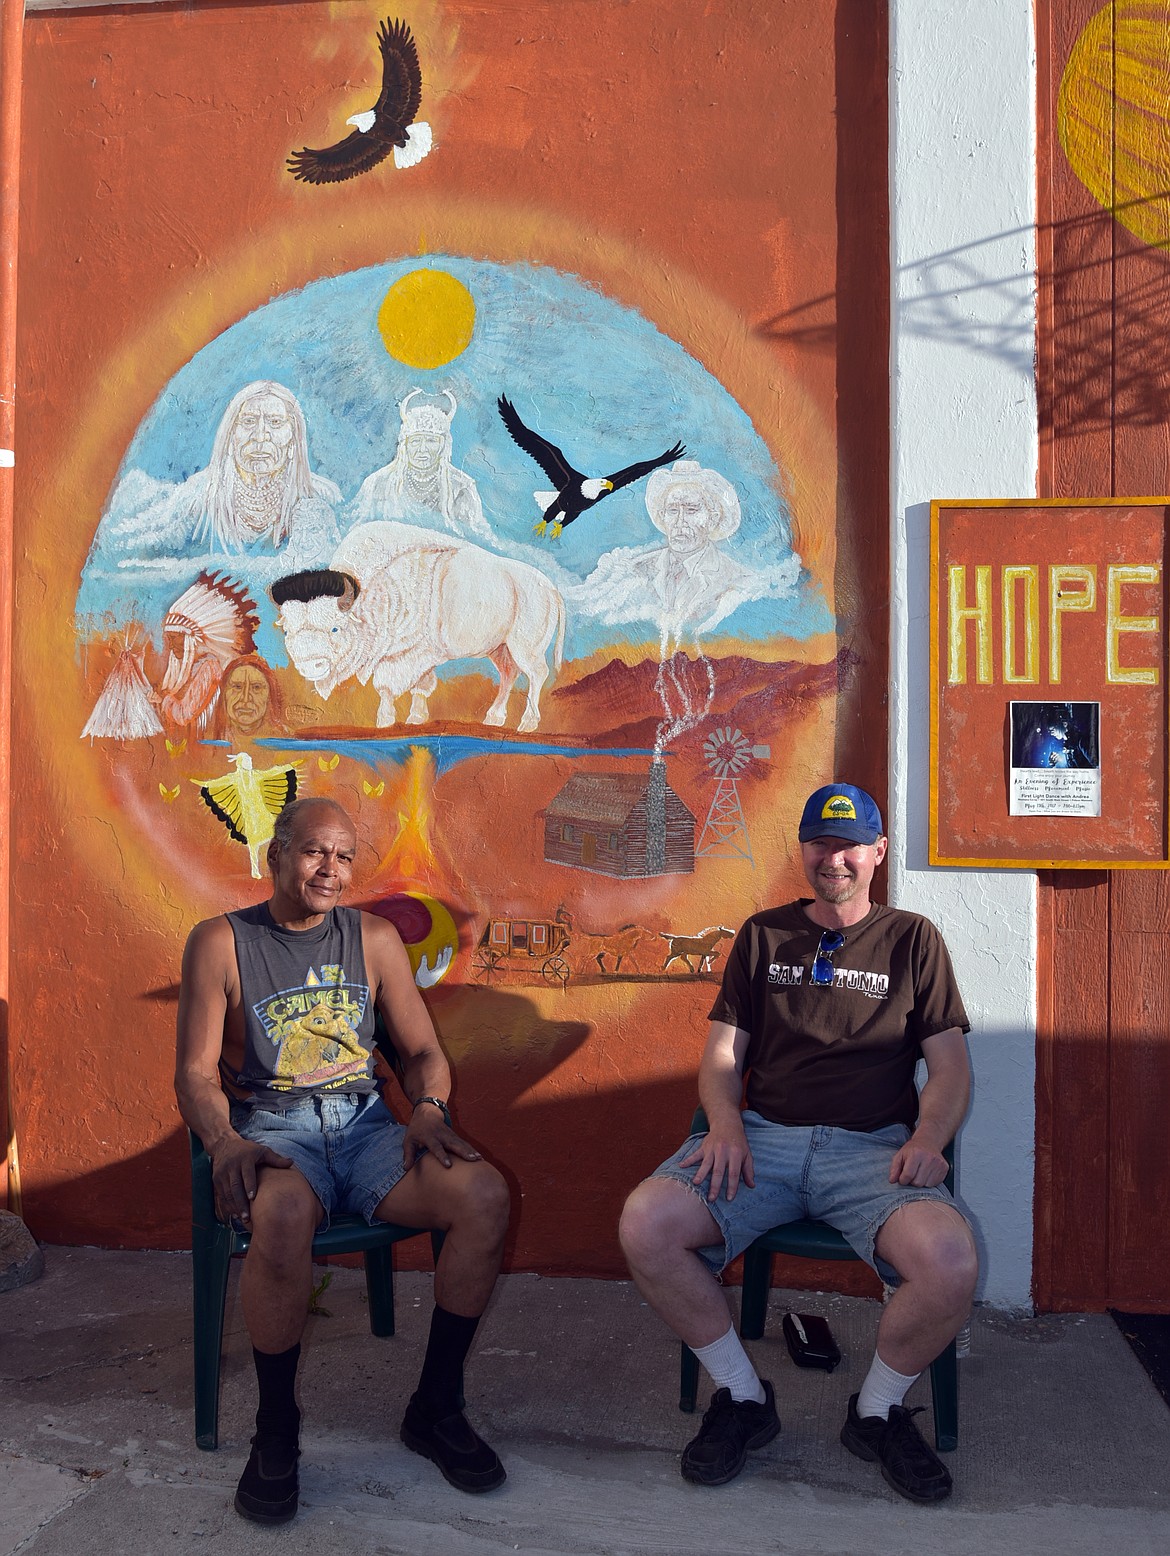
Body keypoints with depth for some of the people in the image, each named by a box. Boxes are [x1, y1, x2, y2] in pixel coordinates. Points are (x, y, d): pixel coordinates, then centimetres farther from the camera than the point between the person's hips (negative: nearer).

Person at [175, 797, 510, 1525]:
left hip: (365, 1124, 4)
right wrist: (225, 1143, -21)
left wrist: (429, 1108, -9)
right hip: (272, 1129, -3)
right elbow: (196, 1073, -1)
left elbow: (423, 1051, 13)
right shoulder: (221, 942, 3)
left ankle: (436, 1408, -5)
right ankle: (276, 1430, -13)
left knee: (485, 1194, -24)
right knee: (284, 1214, -40)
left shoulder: (374, 938, 13)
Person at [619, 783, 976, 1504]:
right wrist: (726, 1124, -7)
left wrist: (928, 1138, -11)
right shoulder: (764, 934, 18)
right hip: (764, 1138, 2)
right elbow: (723, 1055, 14)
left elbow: (951, 1066, 10)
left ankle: (879, 1409, 1)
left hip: (873, 1146, -1)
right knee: (645, 1224, -27)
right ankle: (744, 1397, -1)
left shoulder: (912, 939, 14)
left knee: (951, 1262, -33)